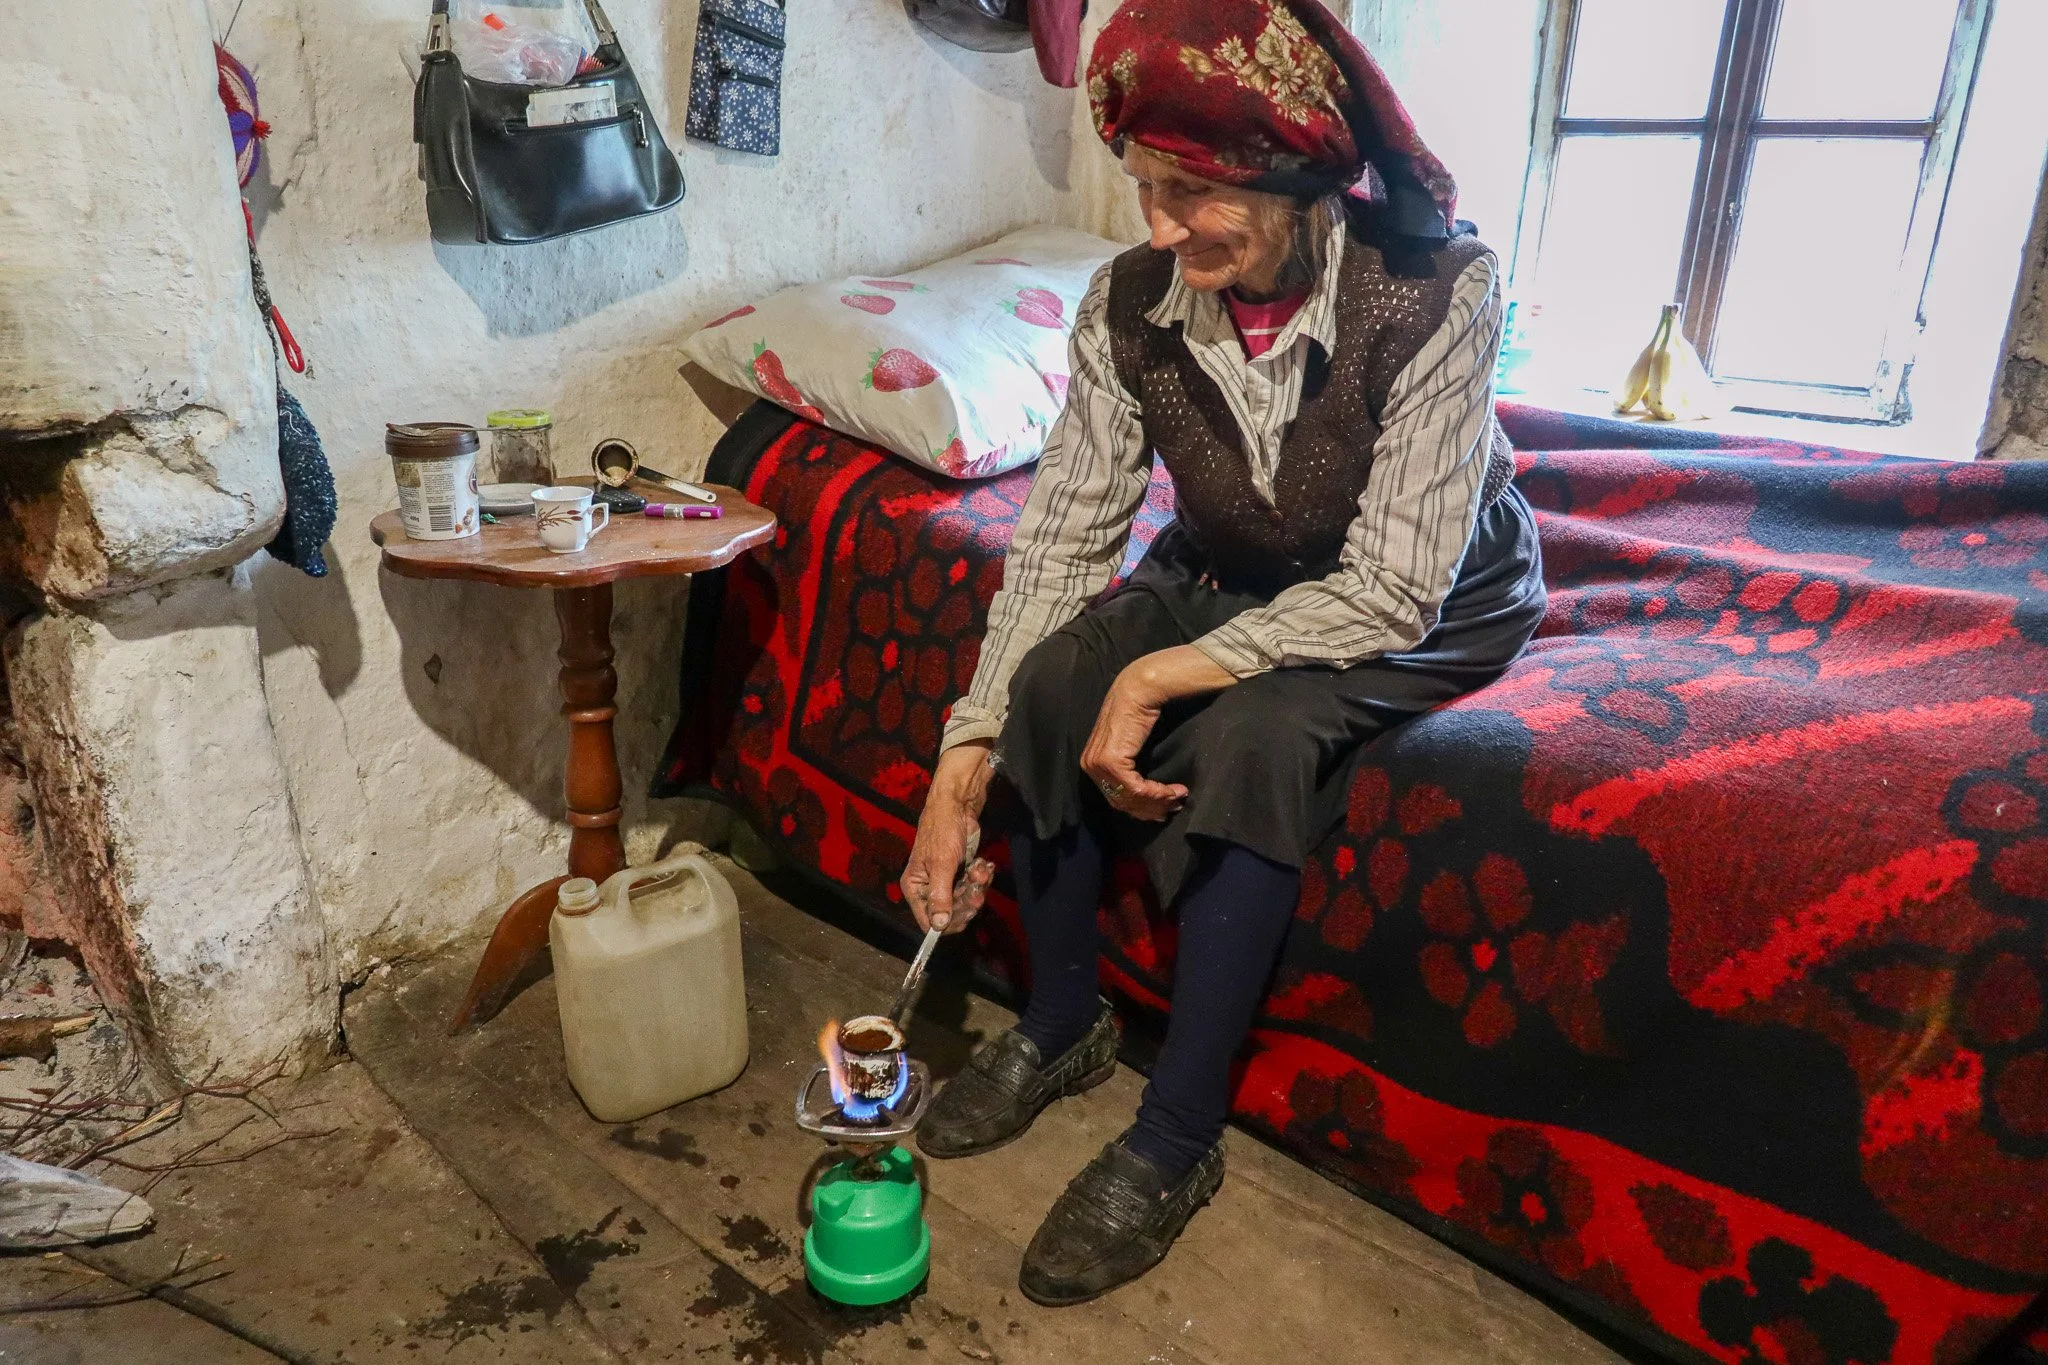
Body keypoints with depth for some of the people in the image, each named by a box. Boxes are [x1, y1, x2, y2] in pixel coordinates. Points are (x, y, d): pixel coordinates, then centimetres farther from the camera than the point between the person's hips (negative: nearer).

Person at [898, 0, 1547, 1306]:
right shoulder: (1132, 300, -15)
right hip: (1230, 573, 4)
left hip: (1432, 610, -4)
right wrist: (964, 760, -23)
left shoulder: (1436, 290, -28)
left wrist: (1164, 676, -34)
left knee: (1247, 733, -32)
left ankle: (1179, 1139, -16)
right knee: (1052, 679, -21)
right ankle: (1064, 1021, 0)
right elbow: (1067, 530, -16)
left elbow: (1391, 594, -30)